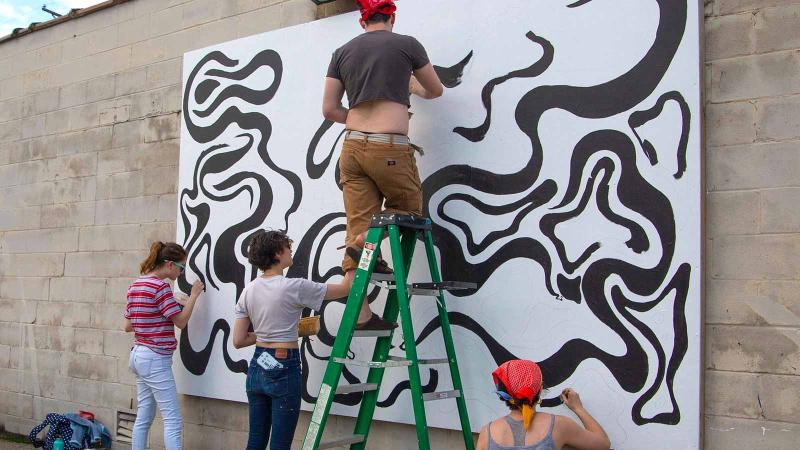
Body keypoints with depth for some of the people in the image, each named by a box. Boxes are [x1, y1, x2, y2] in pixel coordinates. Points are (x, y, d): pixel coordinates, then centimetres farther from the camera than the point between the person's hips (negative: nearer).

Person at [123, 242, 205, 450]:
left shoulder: (135, 286, 10)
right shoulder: (159, 286, -17)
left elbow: (128, 326, 15)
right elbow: (181, 322, -13)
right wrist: (193, 295, -4)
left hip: (139, 355, 9)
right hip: (156, 359, -9)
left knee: (144, 417, 13)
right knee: (173, 421, -6)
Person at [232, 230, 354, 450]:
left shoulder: (248, 291, 3)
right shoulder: (294, 287, -13)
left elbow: (238, 341, 3)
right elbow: (345, 288, -6)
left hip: (257, 367, 6)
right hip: (284, 369, -6)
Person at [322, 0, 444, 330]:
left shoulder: (342, 52, 13)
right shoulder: (407, 44, 5)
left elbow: (329, 109, 11)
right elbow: (436, 91, 19)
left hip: (352, 146, 4)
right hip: (390, 148, -4)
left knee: (358, 224, 5)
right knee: (409, 208, 18)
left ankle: (360, 313, 2)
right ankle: (363, 243, -8)